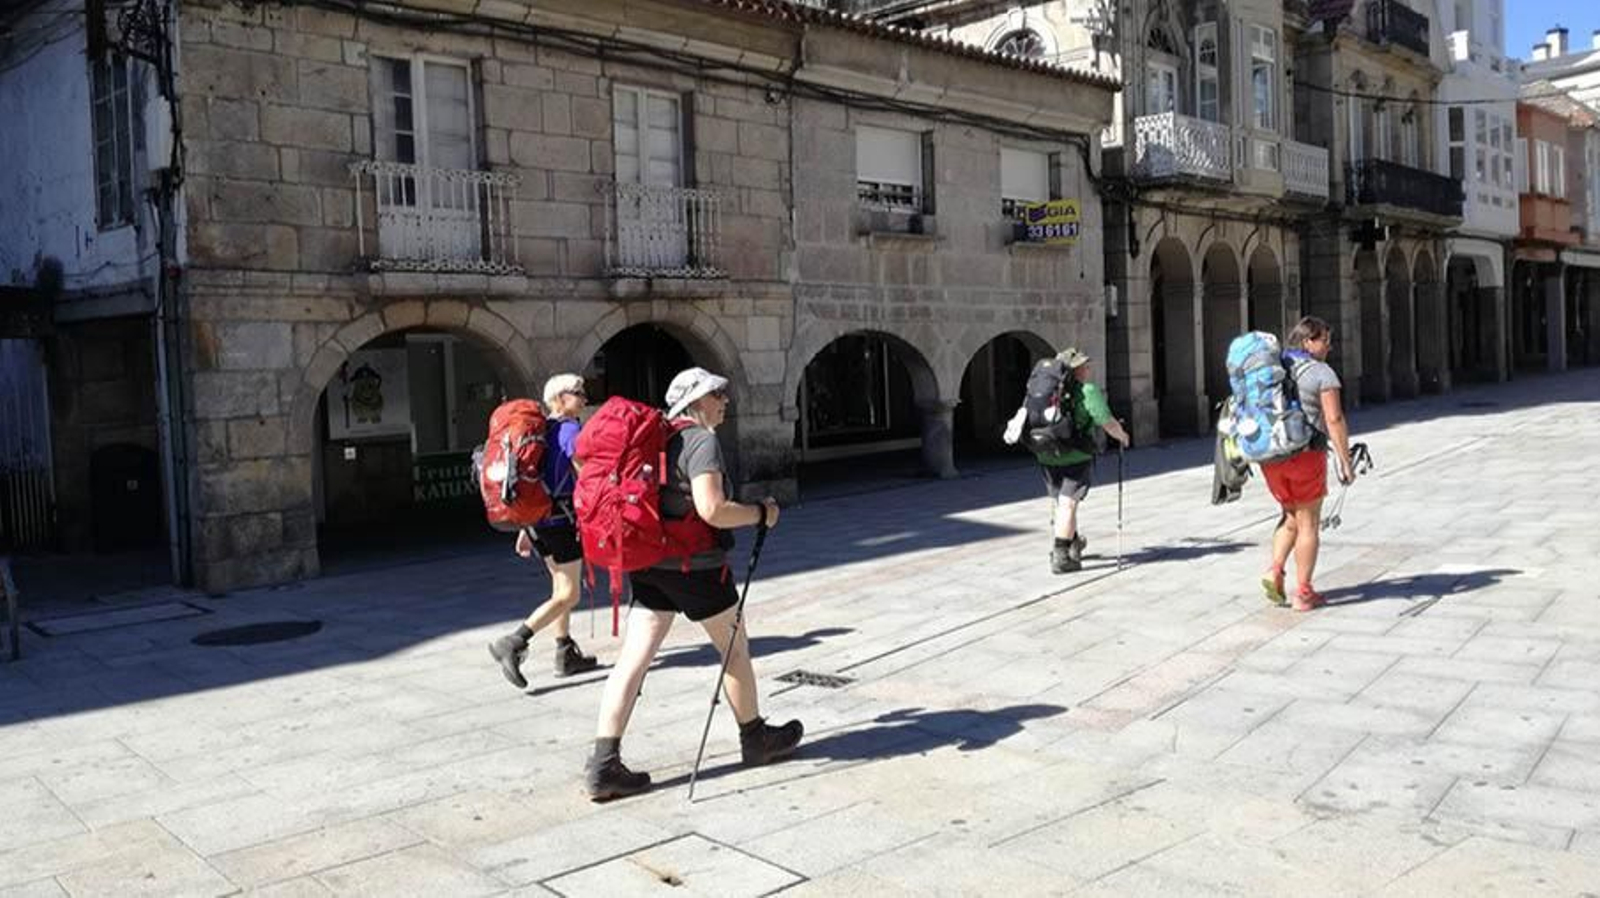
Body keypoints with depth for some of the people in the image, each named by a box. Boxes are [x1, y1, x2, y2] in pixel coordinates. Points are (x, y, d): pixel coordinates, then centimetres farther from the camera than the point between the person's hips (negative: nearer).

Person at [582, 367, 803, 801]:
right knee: (735, 648, 13)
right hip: (694, 565, -7)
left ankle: (603, 764, -4)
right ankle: (756, 738, 30)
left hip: (650, 564, 7)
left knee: (632, 659, 1)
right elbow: (711, 510, -24)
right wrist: (761, 513, -10)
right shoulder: (702, 441, -13)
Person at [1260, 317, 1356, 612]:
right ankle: (1303, 594, 10)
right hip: (1306, 454, -6)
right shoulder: (1322, 373, -7)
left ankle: (1274, 571, 5)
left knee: (1291, 516, 23)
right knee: (1309, 523, 7)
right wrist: (1345, 462, -10)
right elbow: (1334, 420, -13)